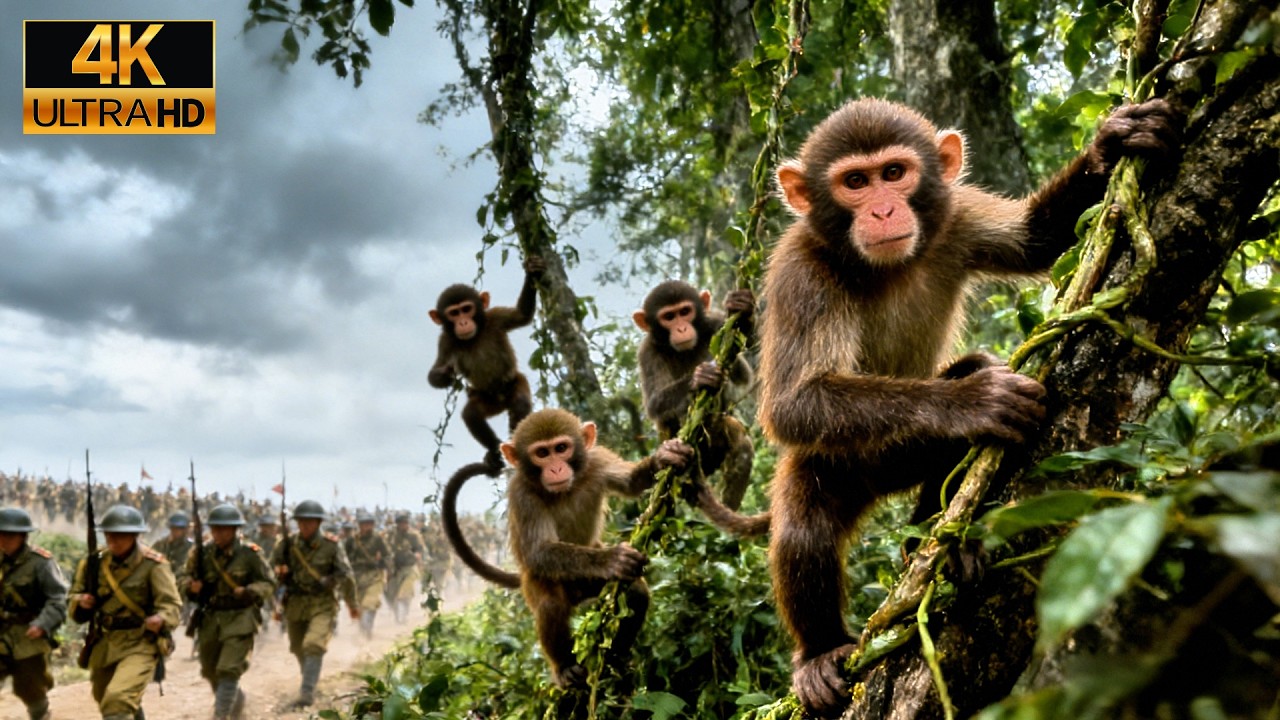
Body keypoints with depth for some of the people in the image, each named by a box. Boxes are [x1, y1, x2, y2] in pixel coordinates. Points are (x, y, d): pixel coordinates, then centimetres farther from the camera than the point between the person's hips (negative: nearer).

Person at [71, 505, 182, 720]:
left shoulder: (153, 564, -15)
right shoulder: (96, 561, 1)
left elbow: (172, 603, -17)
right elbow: (76, 595, 12)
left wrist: (161, 619, -38)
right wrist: (82, 602, -11)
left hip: (141, 644, -7)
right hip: (105, 643, 7)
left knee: (118, 700, -26)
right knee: (105, 702, 26)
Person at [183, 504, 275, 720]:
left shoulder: (250, 554, -8)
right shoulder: (203, 554, 1)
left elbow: (268, 583, -3)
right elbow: (186, 582, 10)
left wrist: (249, 591, -22)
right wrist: (192, 587, -14)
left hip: (240, 619, -5)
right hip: (210, 619, 5)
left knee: (228, 670, -13)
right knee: (211, 671, 16)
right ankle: (237, 700, 42)